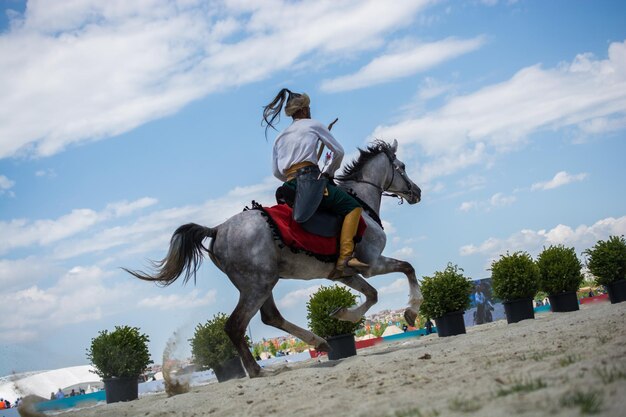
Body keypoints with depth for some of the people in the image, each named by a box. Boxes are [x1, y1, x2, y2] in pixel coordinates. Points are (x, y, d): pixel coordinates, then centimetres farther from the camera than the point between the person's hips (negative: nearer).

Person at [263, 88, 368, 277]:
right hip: (310, 179, -7)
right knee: (353, 207, -9)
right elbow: (338, 152, 11)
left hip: (290, 185, 7)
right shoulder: (313, 124, 11)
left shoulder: (280, 136, 26)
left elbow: (276, 172, 19)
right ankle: (345, 256, -26)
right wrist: (328, 172, 24)